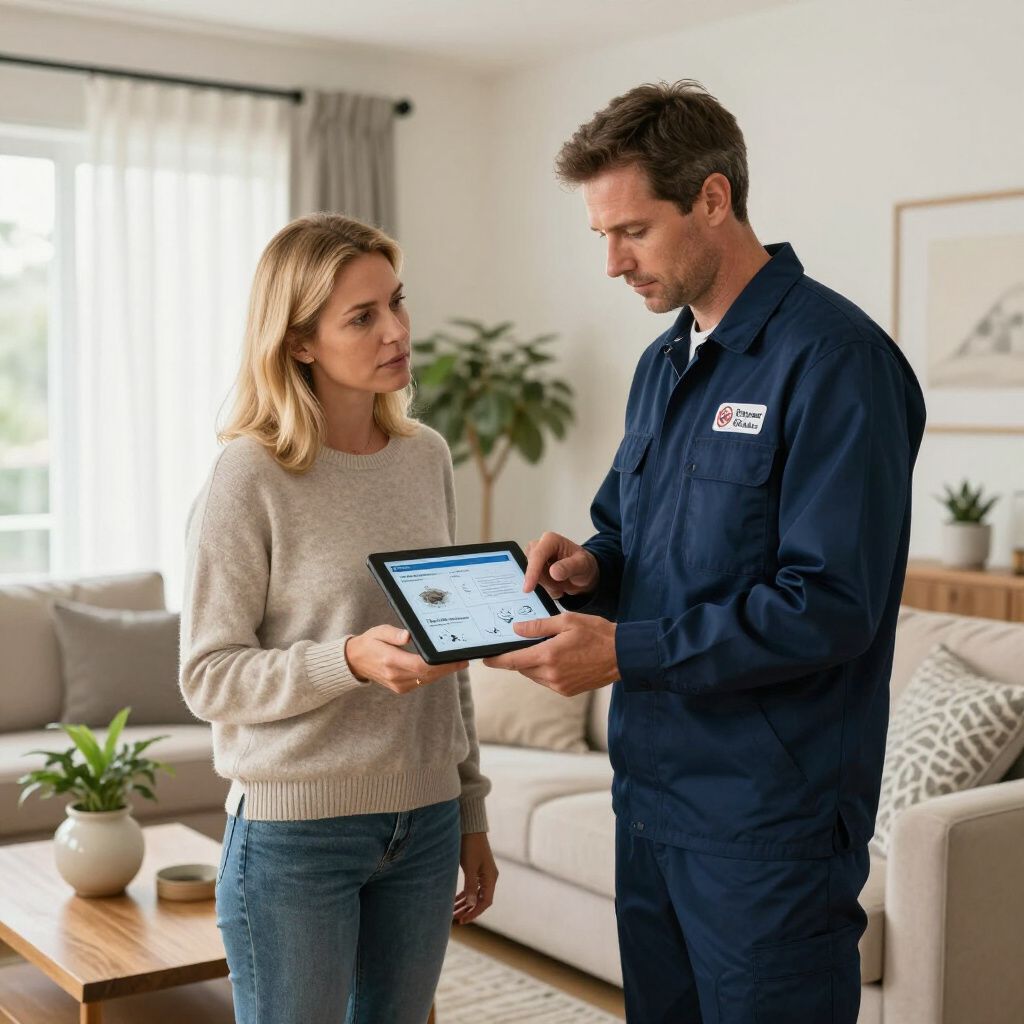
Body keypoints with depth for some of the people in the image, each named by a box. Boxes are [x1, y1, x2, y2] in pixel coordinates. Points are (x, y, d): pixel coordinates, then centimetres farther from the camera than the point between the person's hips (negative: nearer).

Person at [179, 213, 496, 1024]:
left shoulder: (428, 457, 5)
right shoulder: (251, 479, -12)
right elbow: (210, 677, -10)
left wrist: (472, 812, 14)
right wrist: (351, 659, -26)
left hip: (424, 824, 5)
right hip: (295, 832, -5)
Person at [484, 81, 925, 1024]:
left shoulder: (832, 357, -16)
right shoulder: (663, 364, 11)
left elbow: (832, 606, -22)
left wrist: (626, 652, -22)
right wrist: (588, 568, -1)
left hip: (767, 818, -8)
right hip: (650, 793, 8)